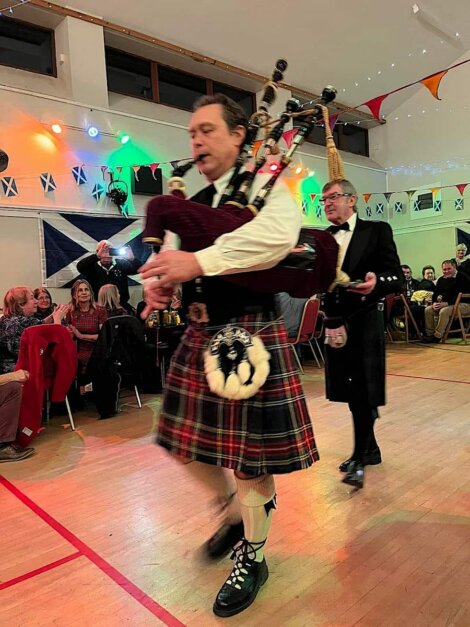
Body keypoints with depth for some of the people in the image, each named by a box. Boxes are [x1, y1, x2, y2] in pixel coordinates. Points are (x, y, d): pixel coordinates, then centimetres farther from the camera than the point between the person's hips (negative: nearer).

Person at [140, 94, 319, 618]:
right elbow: (175, 258, 16)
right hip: (199, 335, 7)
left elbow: (280, 233, -27)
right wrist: (159, 284, -8)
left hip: (250, 335, -6)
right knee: (189, 443, 14)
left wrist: (199, 261, -32)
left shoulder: (266, 185, -5)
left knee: (248, 453, 5)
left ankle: (251, 559, 30)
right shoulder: (193, 203, 15)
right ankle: (233, 512, 44)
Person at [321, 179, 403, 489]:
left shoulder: (377, 230, -2)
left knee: (364, 392, -3)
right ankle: (370, 449, 30)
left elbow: (397, 278, -9)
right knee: (351, 391, 13)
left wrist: (376, 282, -30)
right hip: (336, 322, 5)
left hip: (364, 322, -5)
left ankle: (360, 458, 11)